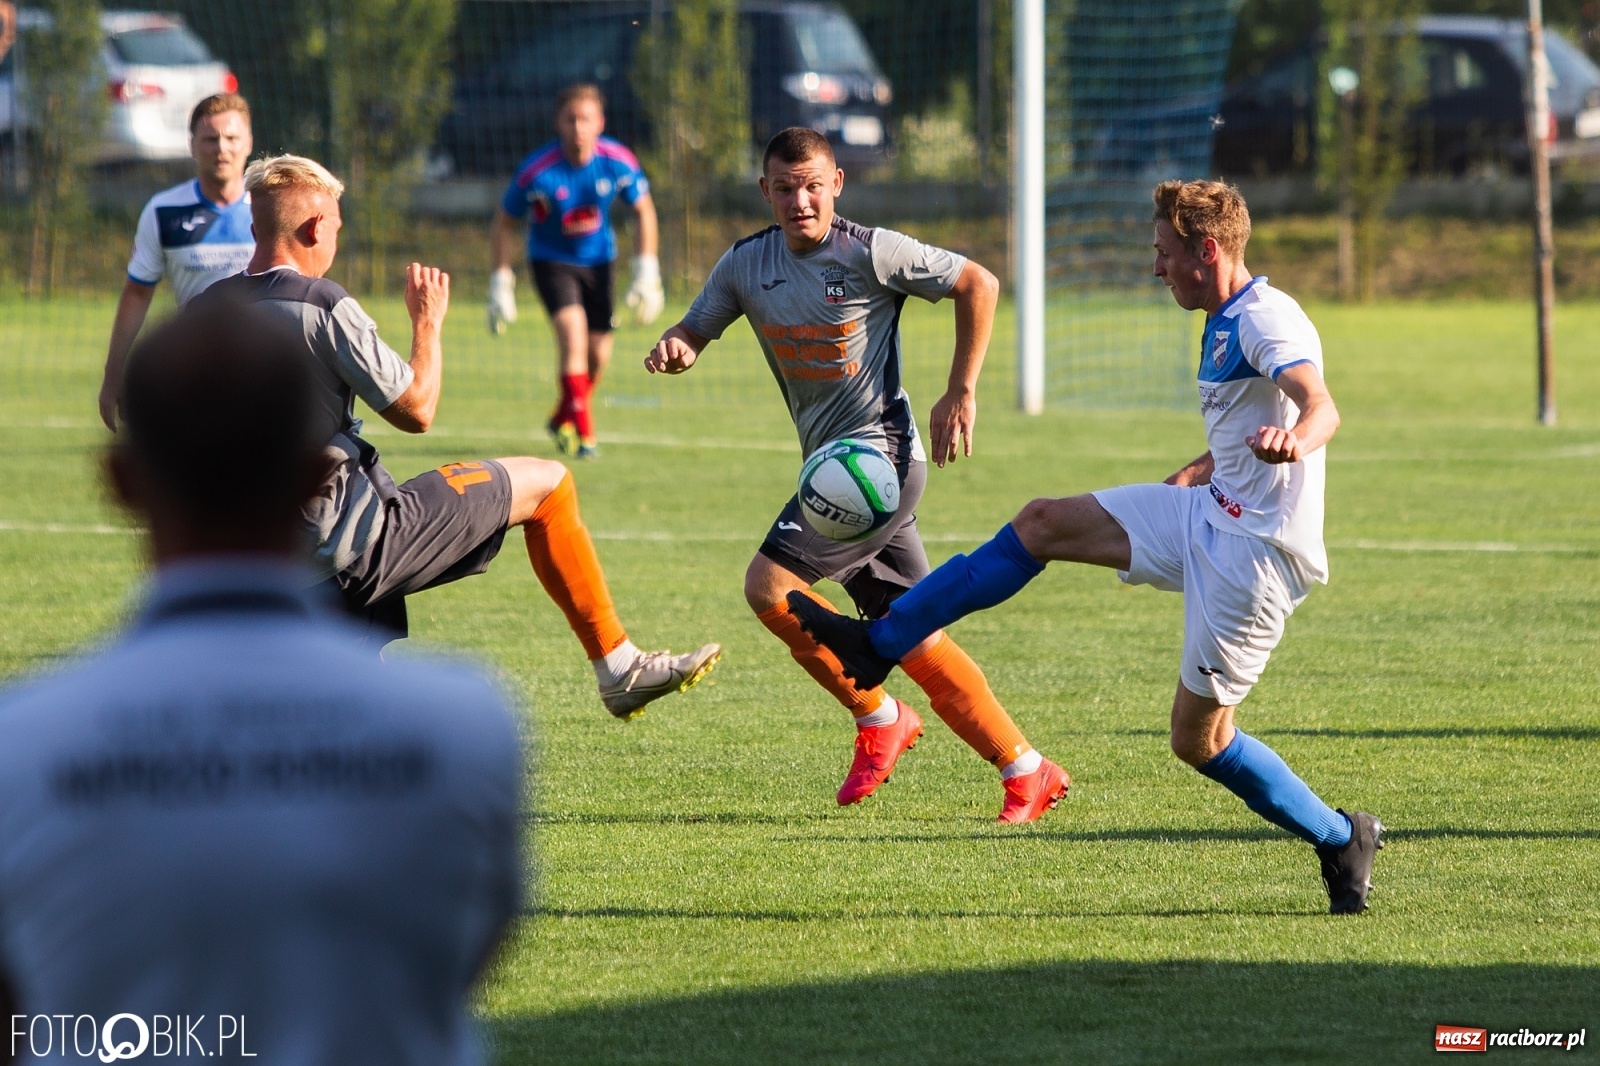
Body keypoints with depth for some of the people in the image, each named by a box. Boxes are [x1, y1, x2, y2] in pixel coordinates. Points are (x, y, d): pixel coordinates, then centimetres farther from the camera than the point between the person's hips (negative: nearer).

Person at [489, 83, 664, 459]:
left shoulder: (618, 162, -17)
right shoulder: (537, 171, -24)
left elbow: (643, 210, 0)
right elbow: (504, 222, -9)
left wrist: (646, 272, -3)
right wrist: (501, 283, -10)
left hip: (597, 260, 4)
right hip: (551, 260, -4)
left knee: (599, 354, 5)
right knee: (572, 331, -26)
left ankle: (562, 420, 33)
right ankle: (584, 433, -22)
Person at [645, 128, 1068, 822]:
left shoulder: (870, 253, -12)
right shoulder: (747, 265, 6)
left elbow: (979, 284, -5)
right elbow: (694, 331, 12)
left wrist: (961, 394, -6)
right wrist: (673, 348, -13)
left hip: (879, 450, -7)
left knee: (770, 585, -18)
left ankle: (878, 717, -1)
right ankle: (1028, 774, 14)